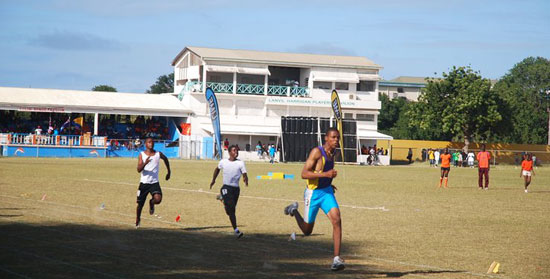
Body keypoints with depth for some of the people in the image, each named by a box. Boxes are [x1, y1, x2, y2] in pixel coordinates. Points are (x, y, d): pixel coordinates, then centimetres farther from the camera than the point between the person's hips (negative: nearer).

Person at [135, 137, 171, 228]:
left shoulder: (158, 154, 1)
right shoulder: (142, 155, -3)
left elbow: (166, 159, 24)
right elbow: (139, 170, -11)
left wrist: (169, 172, 27)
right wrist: (145, 163, -30)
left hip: (154, 182, 0)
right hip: (144, 183, 0)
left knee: (158, 199, -24)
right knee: (140, 204, 7)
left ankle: (151, 203, 13)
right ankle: (137, 220, 33)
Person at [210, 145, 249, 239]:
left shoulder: (240, 163, 0)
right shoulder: (223, 162, 5)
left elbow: (244, 174, -7)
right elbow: (217, 169, 25)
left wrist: (245, 179, -28)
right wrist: (213, 180, 22)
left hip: (236, 188, 2)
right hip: (226, 188, -2)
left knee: (231, 209, 14)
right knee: (231, 210, -13)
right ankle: (236, 230, -13)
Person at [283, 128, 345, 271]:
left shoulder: (332, 153, 5)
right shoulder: (317, 152, -18)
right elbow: (304, 174, -25)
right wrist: (325, 174, -34)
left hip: (327, 192, 5)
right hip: (313, 193, -5)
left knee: (336, 220, -19)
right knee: (307, 231, 9)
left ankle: (336, 259, -20)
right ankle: (294, 210, 40)